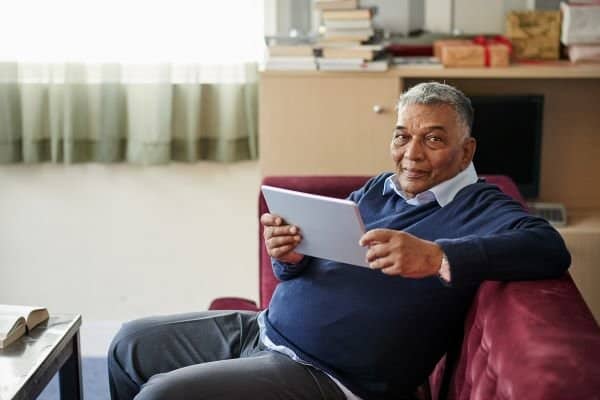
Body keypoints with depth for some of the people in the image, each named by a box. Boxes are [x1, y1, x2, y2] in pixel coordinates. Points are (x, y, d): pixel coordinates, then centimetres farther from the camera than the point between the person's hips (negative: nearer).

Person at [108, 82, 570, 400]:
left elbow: (549, 248, -29)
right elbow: (317, 259, 14)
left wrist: (436, 257, -41)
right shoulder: (378, 190, 13)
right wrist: (289, 258, -12)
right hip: (262, 329, 9)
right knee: (131, 345, 15)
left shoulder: (480, 207, -9)